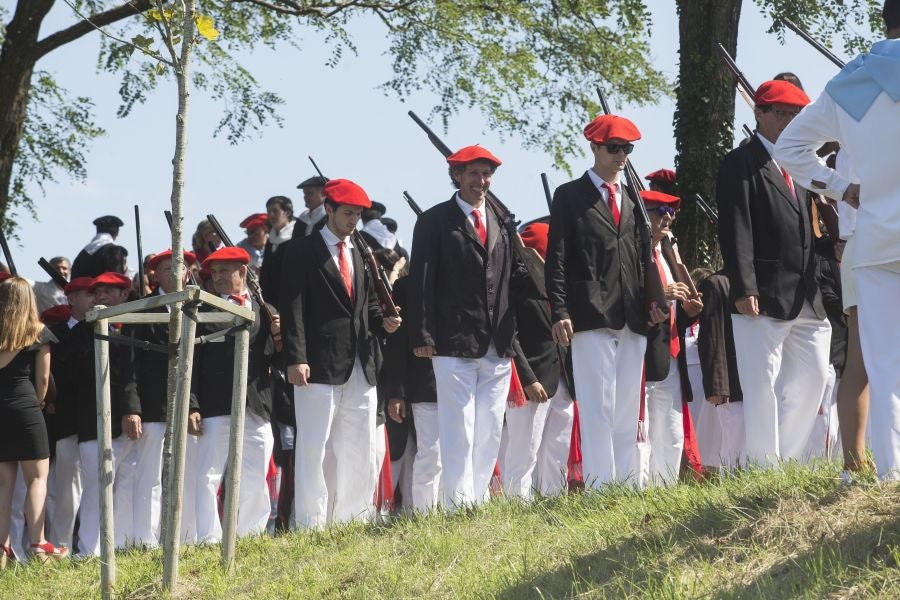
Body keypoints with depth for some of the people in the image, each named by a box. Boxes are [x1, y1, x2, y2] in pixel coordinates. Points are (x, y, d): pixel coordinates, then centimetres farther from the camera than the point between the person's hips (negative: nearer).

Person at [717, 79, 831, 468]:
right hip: (763, 298, -8)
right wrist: (743, 288, -21)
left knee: (812, 377, 9)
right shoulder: (742, 164, -3)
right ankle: (764, 466, -3)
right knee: (763, 386, -6)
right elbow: (735, 230, -12)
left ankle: (787, 459, 16)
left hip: (805, 299, 8)